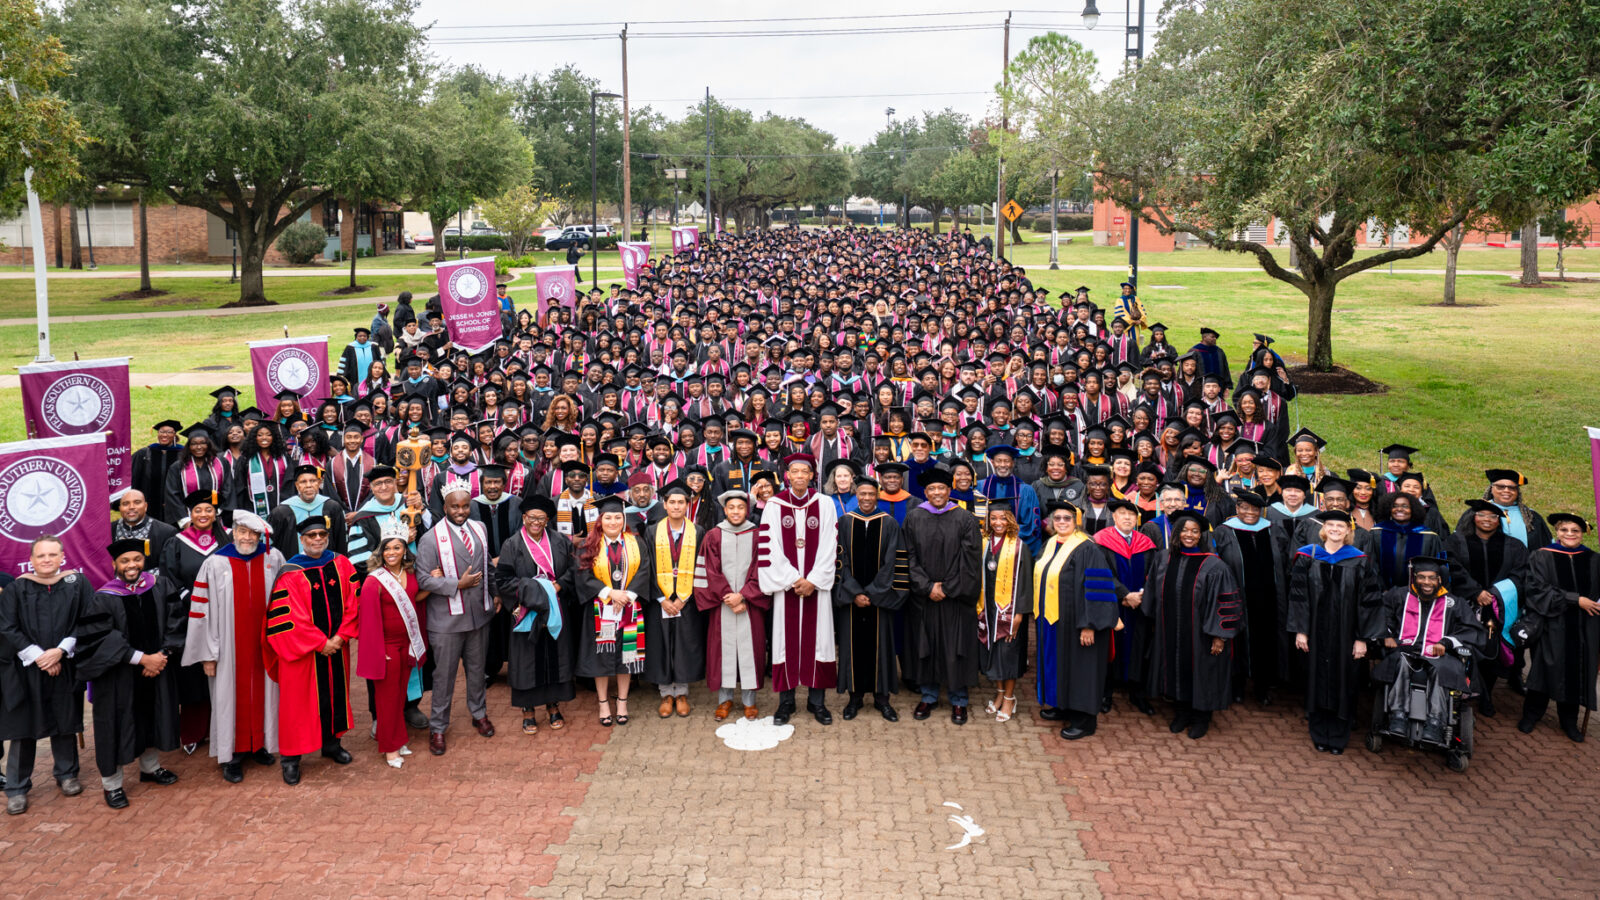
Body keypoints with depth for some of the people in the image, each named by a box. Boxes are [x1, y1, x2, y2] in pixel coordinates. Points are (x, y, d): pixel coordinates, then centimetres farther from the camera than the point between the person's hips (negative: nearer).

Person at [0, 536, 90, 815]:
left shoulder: (77, 583, 0)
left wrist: (60, 651, -14)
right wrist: (38, 657, -12)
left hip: (64, 668, 1)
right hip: (25, 669, -1)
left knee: (65, 722, 9)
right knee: (24, 726, 2)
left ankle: (66, 774, 26)